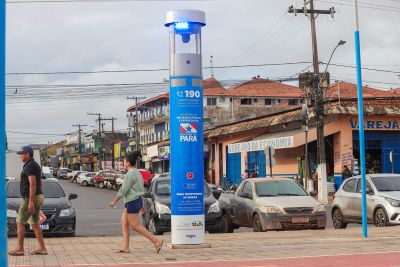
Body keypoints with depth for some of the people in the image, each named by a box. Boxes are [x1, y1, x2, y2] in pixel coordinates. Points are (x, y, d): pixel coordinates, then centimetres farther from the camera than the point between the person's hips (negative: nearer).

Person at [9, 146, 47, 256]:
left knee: (20, 222, -2)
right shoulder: (35, 165, 16)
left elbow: (33, 184, -24)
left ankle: (20, 248, 1)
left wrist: (30, 202, -26)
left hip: (30, 198, -10)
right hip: (38, 197, 10)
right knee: (35, 224, 10)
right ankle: (42, 248, 8)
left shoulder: (29, 166, -16)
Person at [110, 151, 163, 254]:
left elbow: (123, 190, -18)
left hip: (132, 202, -10)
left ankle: (156, 241, -6)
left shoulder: (130, 174, -17)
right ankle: (125, 247, 10)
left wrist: (114, 201, -8)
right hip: (137, 200, 10)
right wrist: (141, 205, 23)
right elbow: (142, 189, 18)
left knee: (135, 226, -6)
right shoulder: (137, 173, 13)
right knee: (124, 222, 11)